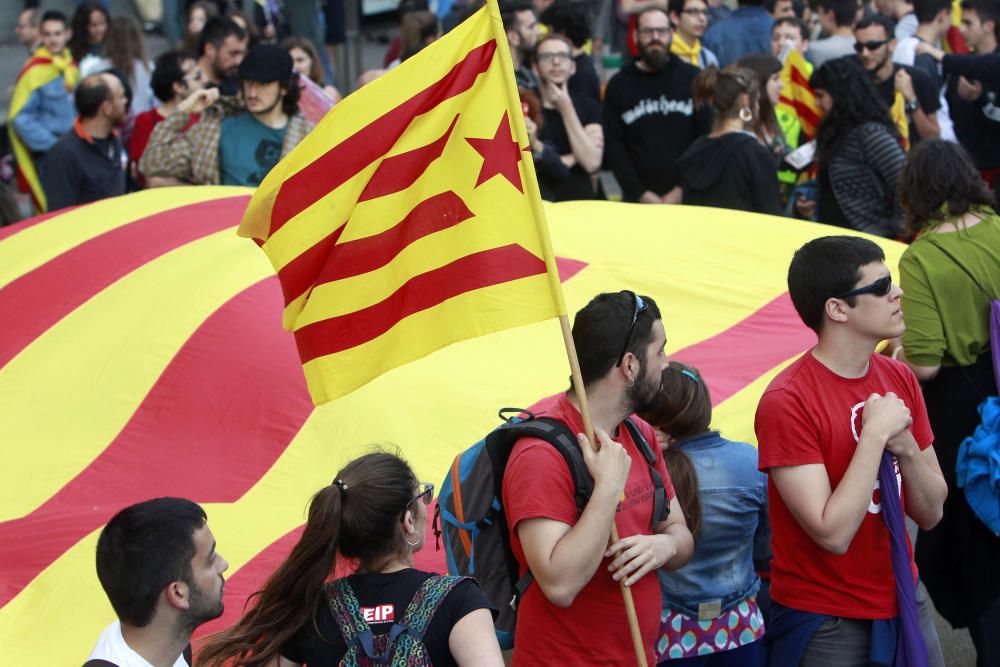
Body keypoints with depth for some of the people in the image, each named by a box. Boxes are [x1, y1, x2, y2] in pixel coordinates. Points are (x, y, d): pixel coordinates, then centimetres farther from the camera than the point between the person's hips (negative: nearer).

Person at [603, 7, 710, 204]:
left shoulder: (693, 79, 5)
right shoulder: (619, 85, 7)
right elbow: (613, 145, 2)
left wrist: (684, 190, -7)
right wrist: (640, 193, -8)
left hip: (687, 197, 0)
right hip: (637, 201, 0)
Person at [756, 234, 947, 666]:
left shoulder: (900, 379, 3)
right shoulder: (787, 403, -19)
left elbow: (930, 513, 5)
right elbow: (833, 534, -23)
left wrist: (906, 447, -13)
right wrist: (875, 434, -20)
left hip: (904, 608, 6)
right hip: (824, 627, -6)